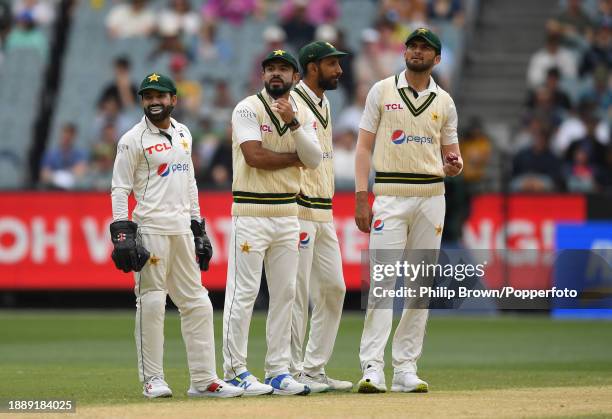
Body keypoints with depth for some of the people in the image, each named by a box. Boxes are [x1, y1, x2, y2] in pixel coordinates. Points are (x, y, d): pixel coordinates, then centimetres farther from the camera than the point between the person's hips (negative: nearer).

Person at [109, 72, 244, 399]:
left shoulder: (183, 134, 16)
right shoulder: (133, 140, -3)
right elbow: (120, 190, -6)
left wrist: (199, 230, 18)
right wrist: (121, 234, -15)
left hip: (182, 228, 7)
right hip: (151, 228, -7)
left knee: (197, 304, 4)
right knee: (151, 302, -6)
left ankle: (203, 380, 6)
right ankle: (152, 379, 0)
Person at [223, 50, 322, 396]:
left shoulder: (304, 114, 11)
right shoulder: (248, 109, -5)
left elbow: (314, 160, -4)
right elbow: (255, 156, -18)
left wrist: (293, 124, -17)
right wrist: (297, 156, -6)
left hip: (288, 214, 6)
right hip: (251, 213, -6)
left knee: (285, 294, 7)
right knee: (244, 292, -6)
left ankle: (279, 371, 11)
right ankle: (235, 372, -1)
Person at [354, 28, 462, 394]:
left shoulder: (444, 102, 12)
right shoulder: (382, 91, 5)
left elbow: (451, 153, 15)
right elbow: (365, 146, 2)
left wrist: (454, 166, -11)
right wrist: (361, 198, -7)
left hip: (431, 198, 3)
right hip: (390, 196, -3)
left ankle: (406, 369, 7)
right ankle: (373, 370, -16)